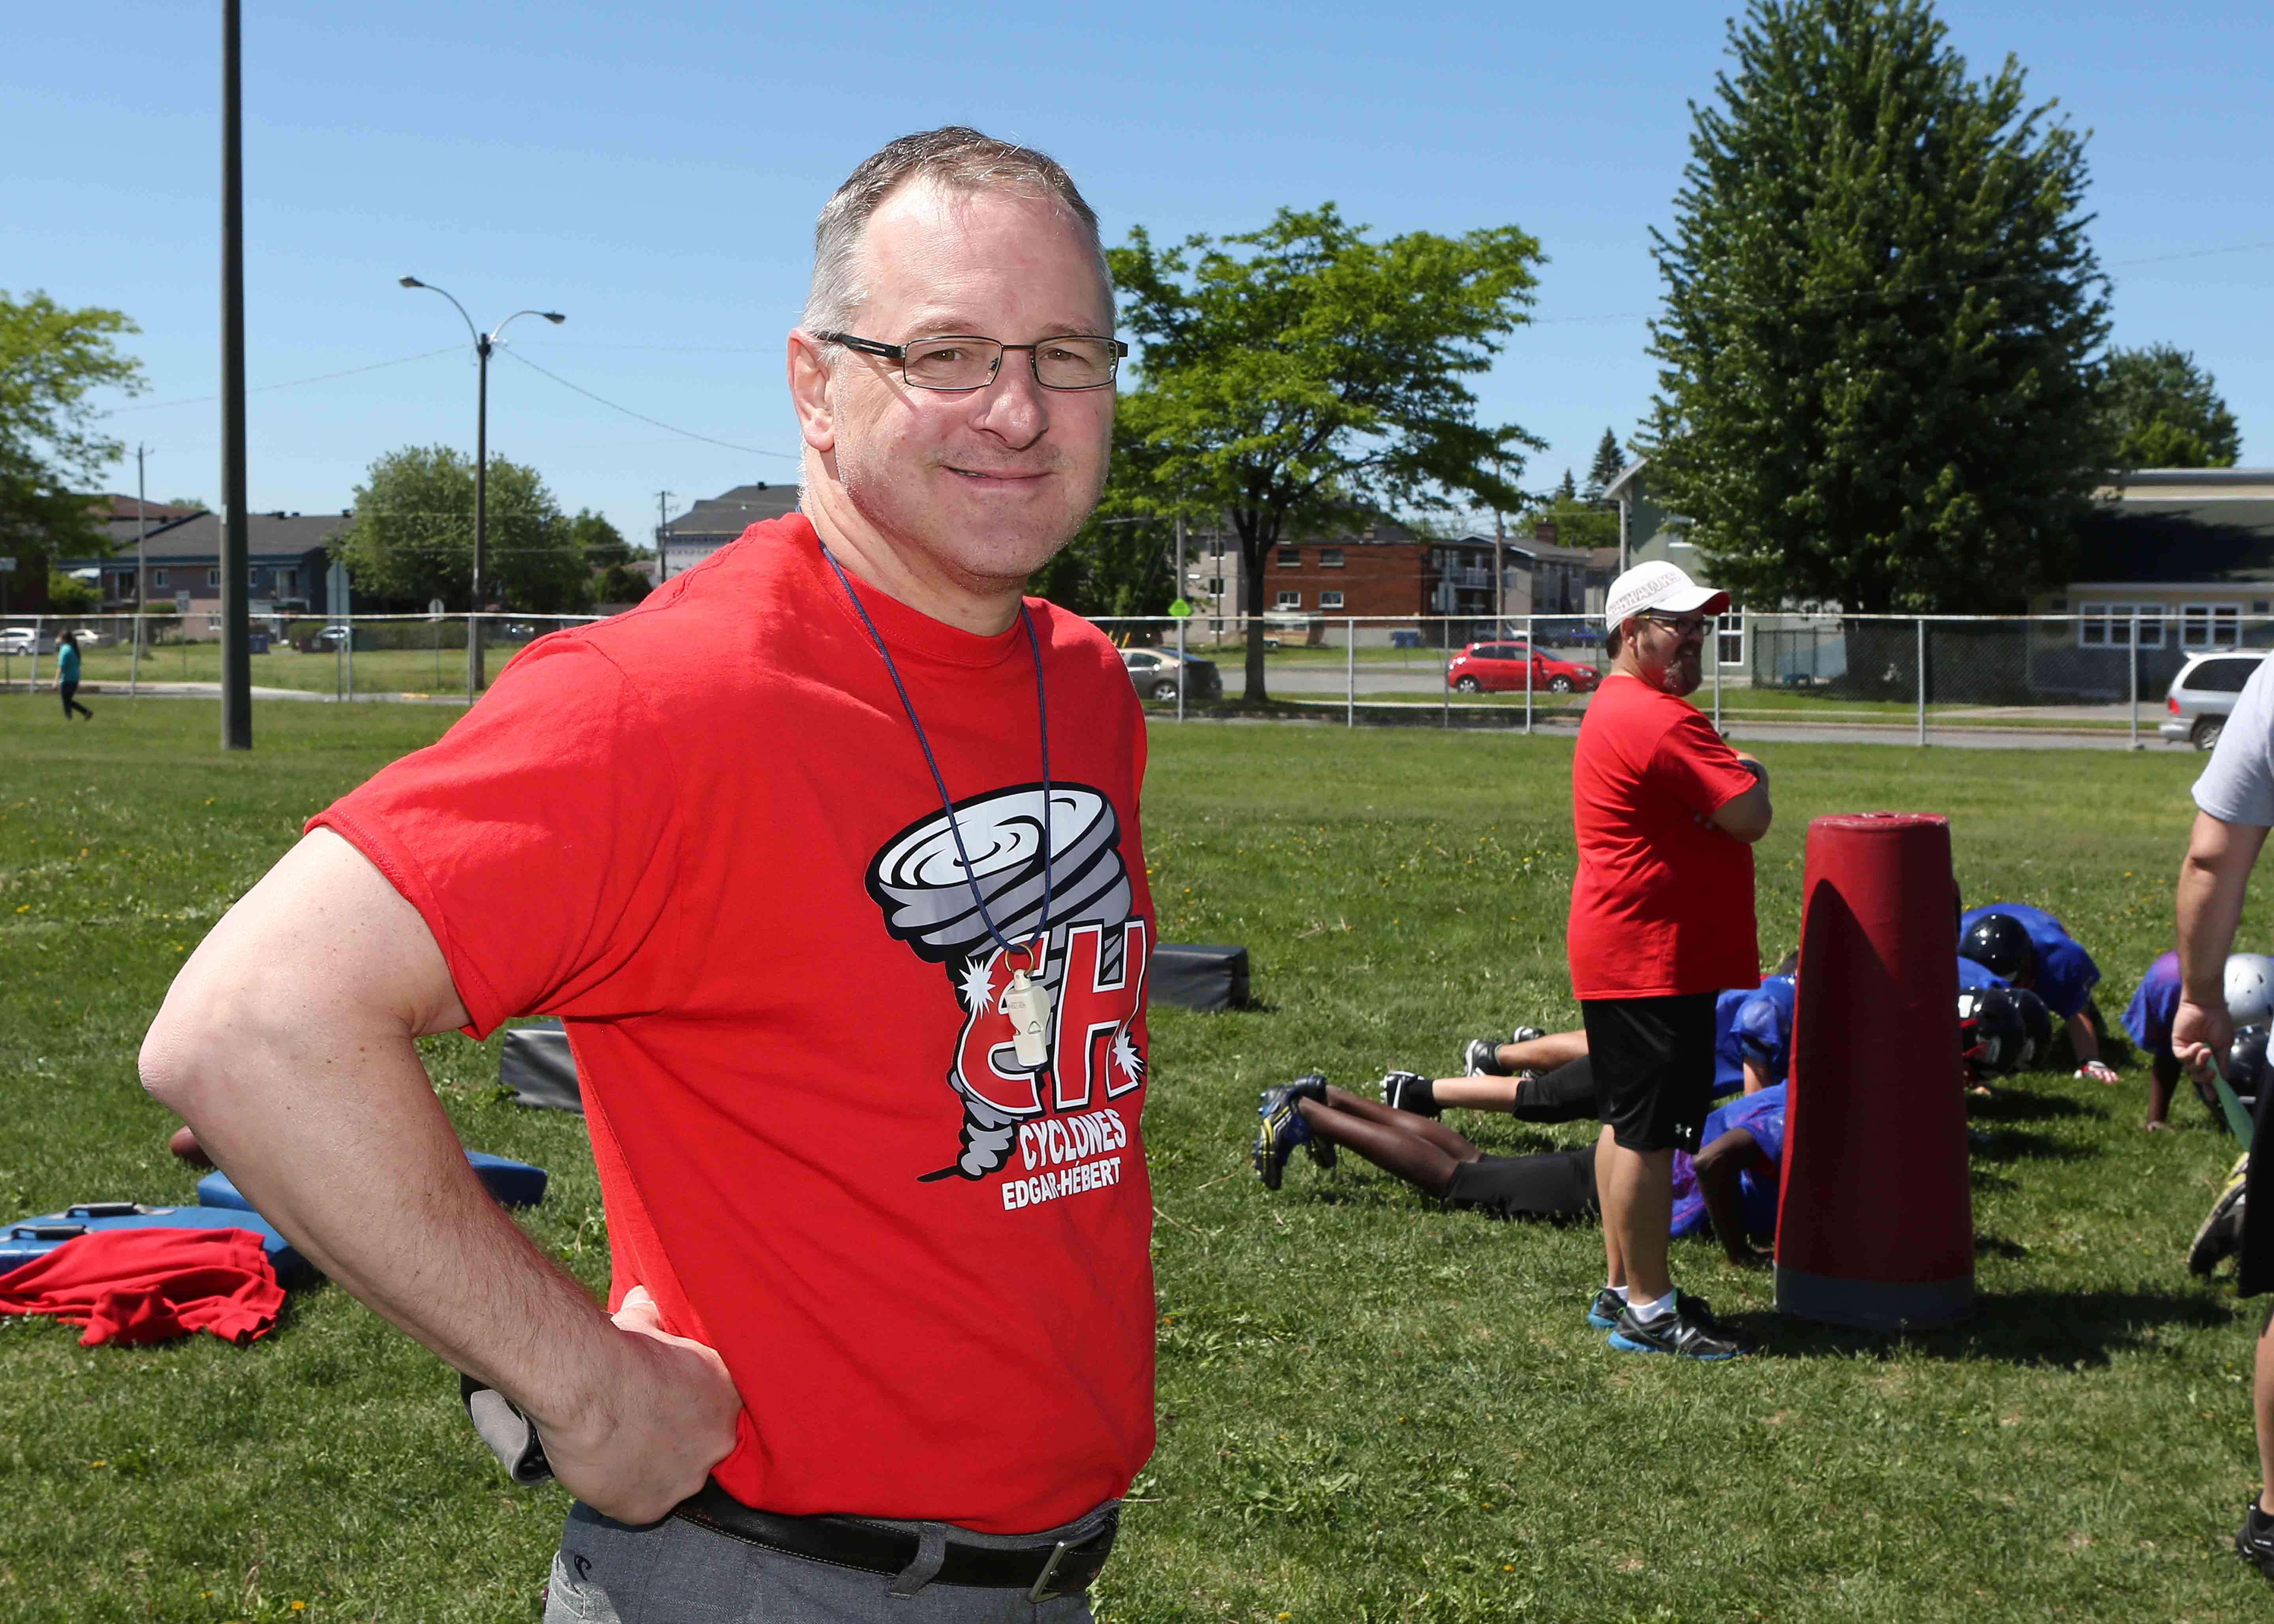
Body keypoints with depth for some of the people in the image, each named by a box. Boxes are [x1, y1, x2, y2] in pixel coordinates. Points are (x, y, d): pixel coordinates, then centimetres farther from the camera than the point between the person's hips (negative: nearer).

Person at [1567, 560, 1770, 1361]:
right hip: (1655, 961, -12)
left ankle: (1623, 1285, 26)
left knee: (1627, 1125, 17)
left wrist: (1732, 780, -4)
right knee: (1650, 1134, -7)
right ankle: (1649, 1311, -2)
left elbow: (1707, 804, 18)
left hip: (1623, 956, 12)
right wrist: (1753, 777, 1)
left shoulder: (1616, 710, 18)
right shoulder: (1659, 719, -18)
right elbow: (1748, 818, -20)